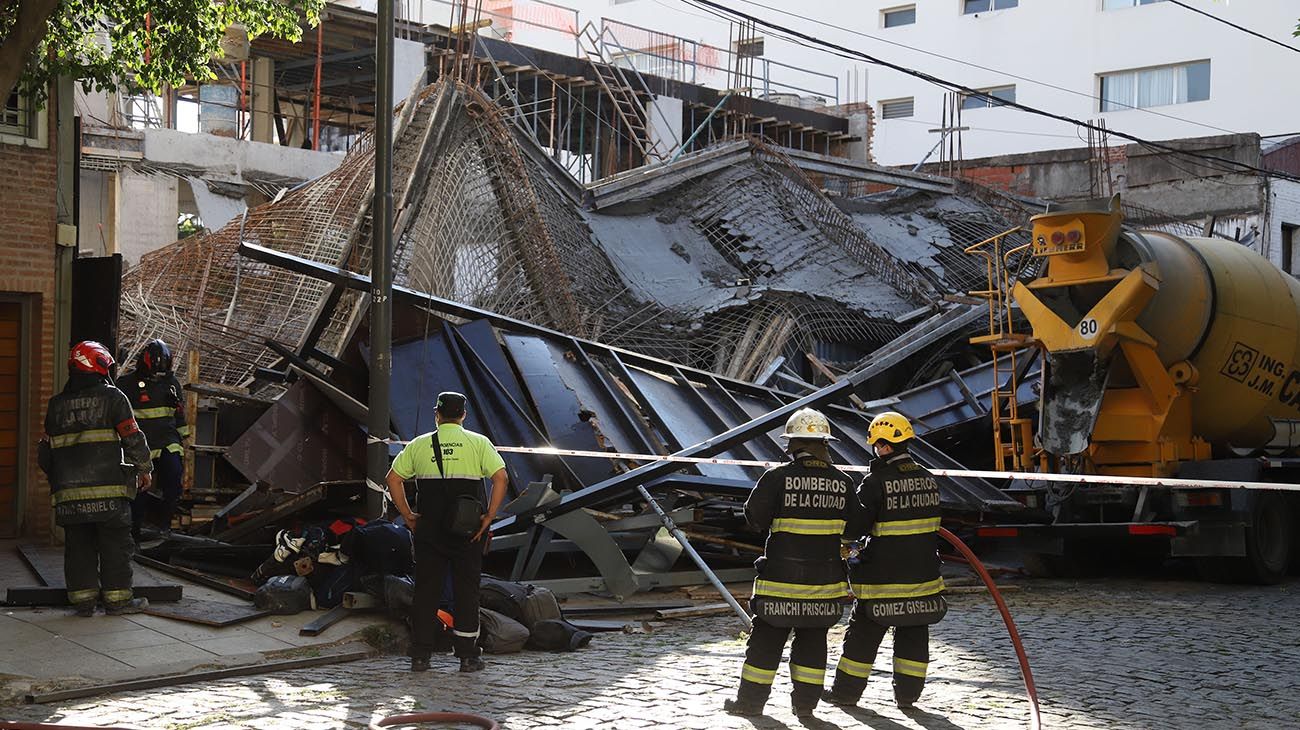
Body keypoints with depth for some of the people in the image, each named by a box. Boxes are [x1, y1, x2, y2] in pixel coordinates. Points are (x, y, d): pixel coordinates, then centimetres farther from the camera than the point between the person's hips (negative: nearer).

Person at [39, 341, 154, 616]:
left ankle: (82, 599, 10)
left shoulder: (57, 405, 12)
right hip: (108, 489, -4)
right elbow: (132, 437, -5)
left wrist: (56, 479, 28)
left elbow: (46, 451, 16)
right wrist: (144, 469, 7)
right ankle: (118, 598, 5)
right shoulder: (112, 397, -3)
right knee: (115, 543, 3)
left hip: (69, 491, 4)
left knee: (79, 545, 9)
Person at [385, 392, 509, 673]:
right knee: (466, 590, 5)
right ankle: (467, 656, 6)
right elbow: (501, 477, -10)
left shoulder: (419, 445, 6)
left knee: (426, 590, 7)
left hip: (428, 531, 1)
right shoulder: (478, 443, 0)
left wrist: (407, 515, 7)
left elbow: (393, 479, 5)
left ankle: (420, 655, 7)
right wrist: (489, 517, -8)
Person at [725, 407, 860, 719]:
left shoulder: (778, 477, -12)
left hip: (782, 575, -3)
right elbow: (852, 526, 5)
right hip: (826, 577, 3)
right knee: (812, 639, 13)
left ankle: (751, 699, 12)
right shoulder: (842, 482, -1)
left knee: (767, 636, 6)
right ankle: (806, 701, 16)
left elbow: (755, 516, -7)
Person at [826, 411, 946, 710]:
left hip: (884, 572, -5)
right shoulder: (928, 478, 4)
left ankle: (847, 690, 14)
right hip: (923, 571, 5)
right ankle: (907, 691, 16)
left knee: (864, 631, 6)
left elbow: (857, 523, -13)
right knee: (914, 632, 13)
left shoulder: (876, 481, -16)